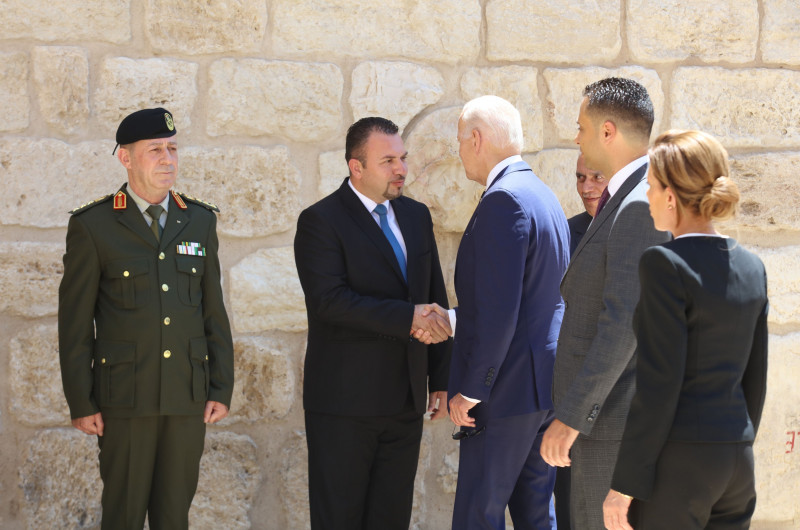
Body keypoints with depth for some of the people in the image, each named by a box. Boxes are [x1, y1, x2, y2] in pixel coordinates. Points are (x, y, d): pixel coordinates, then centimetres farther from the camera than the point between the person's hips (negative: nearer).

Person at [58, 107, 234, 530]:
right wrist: (81, 404, -7)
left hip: (188, 398, 3)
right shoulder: (92, 226, -4)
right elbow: (75, 322, -3)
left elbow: (214, 311, 10)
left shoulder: (199, 222, 8)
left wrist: (221, 389, 4)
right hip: (125, 399, -3)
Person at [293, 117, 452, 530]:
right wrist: (407, 318, -25)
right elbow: (330, 300, -21)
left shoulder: (416, 216, 13)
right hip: (344, 404, -6)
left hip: (406, 400, 6)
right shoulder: (320, 221, -7)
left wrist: (441, 379, 12)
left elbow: (435, 300, 17)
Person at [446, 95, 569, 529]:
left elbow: (498, 311, -22)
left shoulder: (504, 200, -17)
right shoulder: (544, 196, 14)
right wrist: (449, 317, 21)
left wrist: (470, 390, -16)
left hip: (508, 391, -10)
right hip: (547, 382, 10)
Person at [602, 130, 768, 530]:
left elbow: (658, 384, -16)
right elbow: (754, 380, 13)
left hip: (677, 465, -7)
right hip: (737, 459, 7)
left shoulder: (667, 264, -13)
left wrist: (625, 483, -12)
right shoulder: (750, 268, 8)